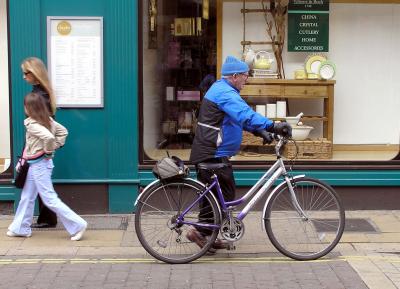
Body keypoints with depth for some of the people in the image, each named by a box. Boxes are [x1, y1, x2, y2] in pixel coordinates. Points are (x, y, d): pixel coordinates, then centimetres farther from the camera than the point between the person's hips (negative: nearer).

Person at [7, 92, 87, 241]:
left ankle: (77, 224, 0)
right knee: (27, 196, 18)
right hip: (34, 165, 9)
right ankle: (20, 228, 29)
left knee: (50, 199, -3)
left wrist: (48, 150, -19)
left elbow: (48, 137, -37)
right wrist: (55, 146, 5)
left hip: (39, 165, -9)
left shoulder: (32, 124, -22)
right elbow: (63, 131, 10)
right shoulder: (47, 120, 3)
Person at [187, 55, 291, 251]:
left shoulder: (221, 89, 18)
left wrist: (261, 131, 10)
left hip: (208, 153, 11)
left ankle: (207, 235, 22)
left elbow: (241, 117, 21)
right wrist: (272, 126, -40)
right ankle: (200, 232, -4)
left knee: (212, 194, 15)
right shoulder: (225, 93, -17)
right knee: (225, 194, -7)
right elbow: (246, 115, -32)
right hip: (213, 155, -11)